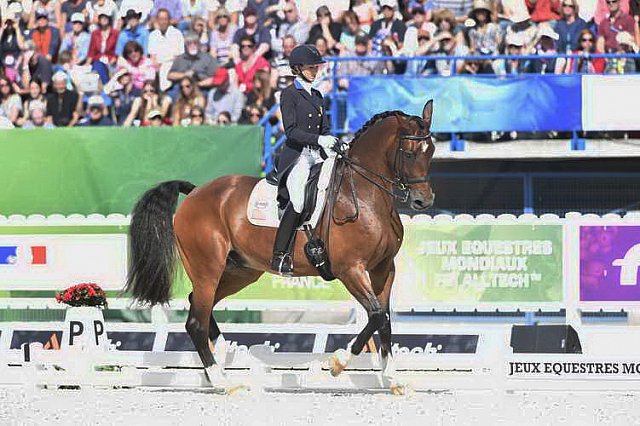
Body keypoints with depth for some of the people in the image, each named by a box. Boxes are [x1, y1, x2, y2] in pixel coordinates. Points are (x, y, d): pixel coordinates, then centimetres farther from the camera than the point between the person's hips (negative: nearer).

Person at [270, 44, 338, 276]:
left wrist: (331, 145, 2)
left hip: (318, 154, 8)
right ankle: (280, 256, -23)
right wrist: (318, 139, -22)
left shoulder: (316, 95, 21)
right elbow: (291, 130, -11)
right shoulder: (289, 94, 0)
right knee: (298, 200, -27)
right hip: (296, 155, -8)